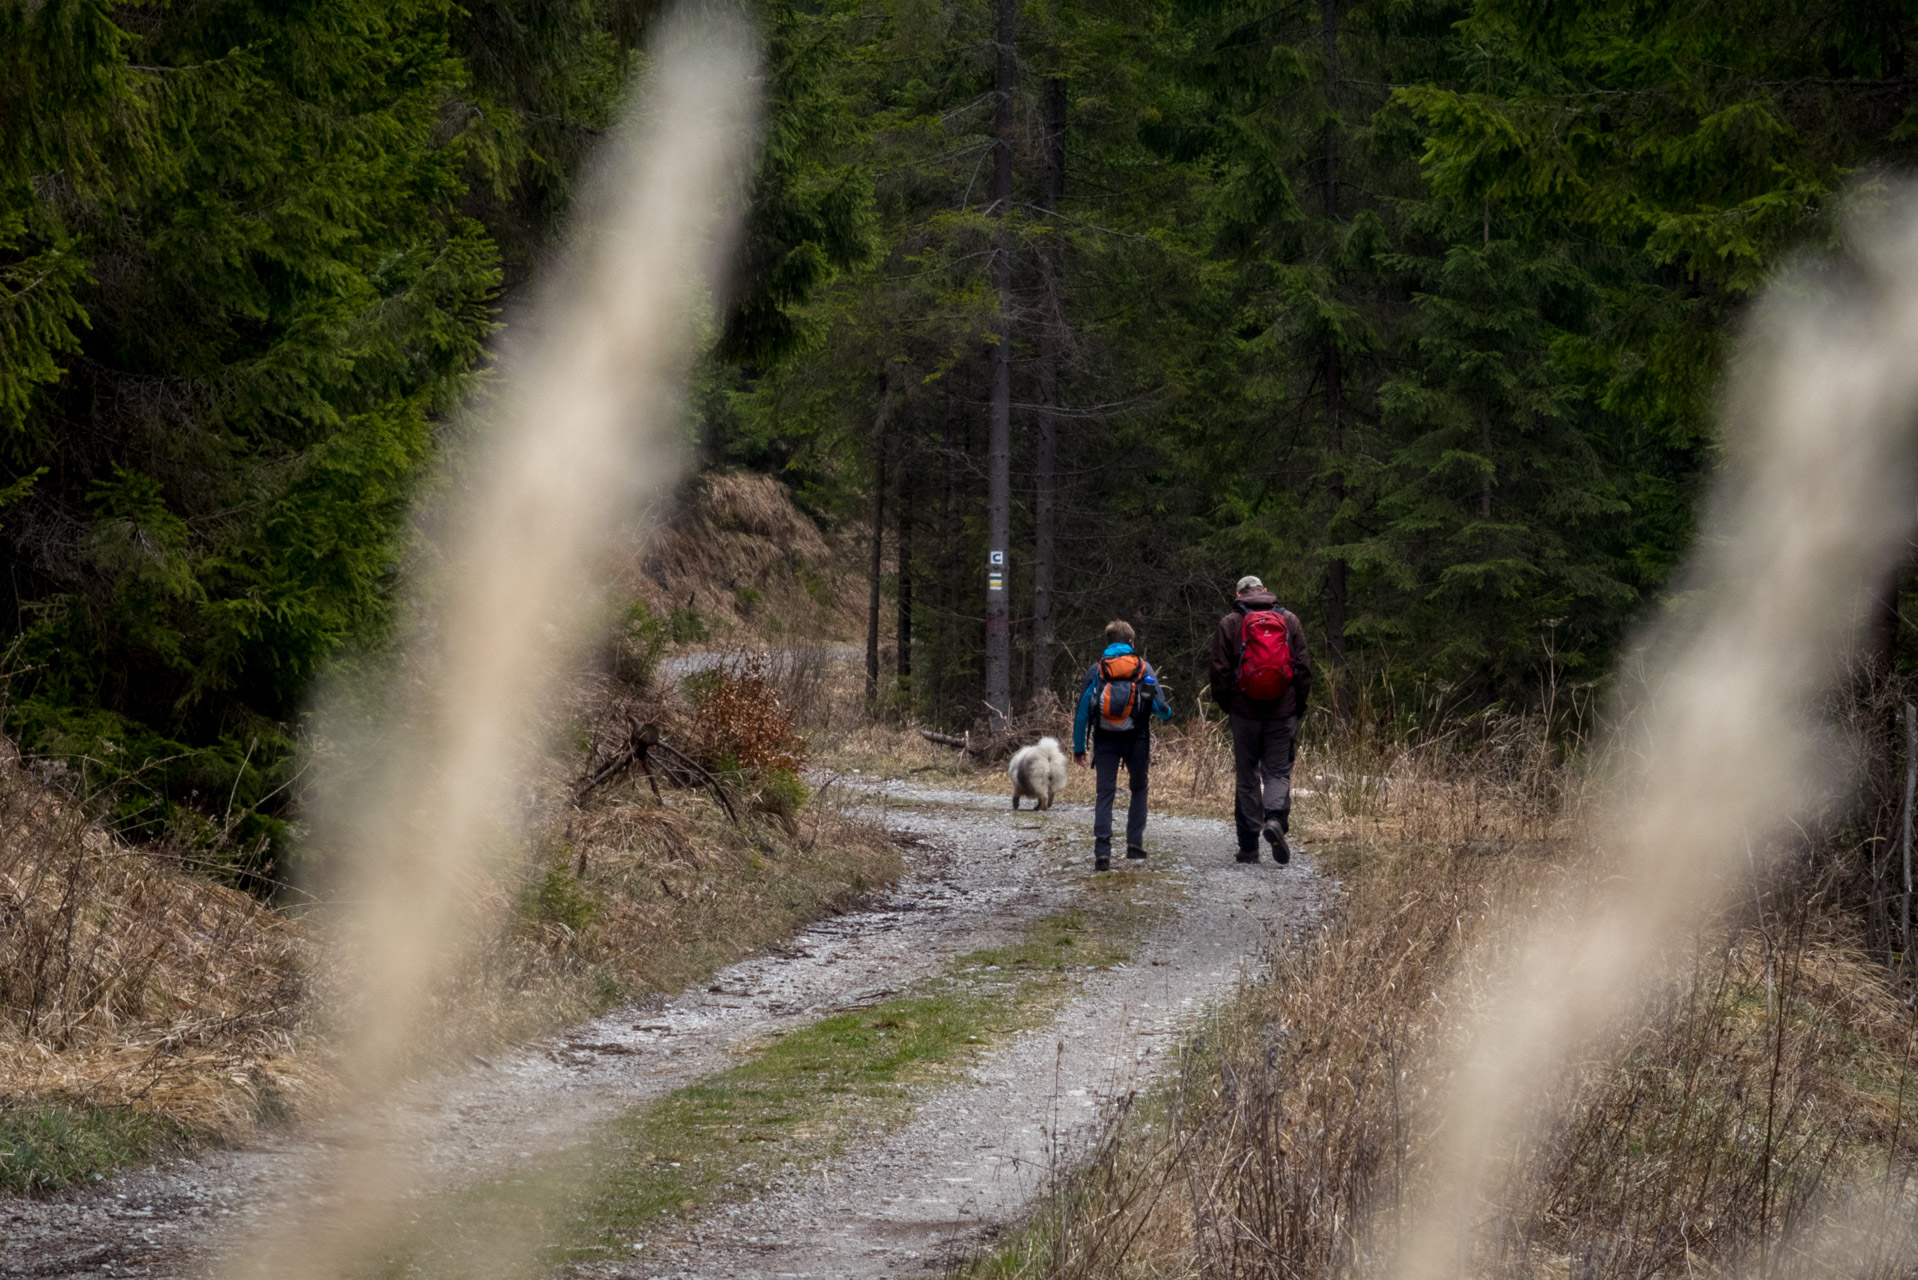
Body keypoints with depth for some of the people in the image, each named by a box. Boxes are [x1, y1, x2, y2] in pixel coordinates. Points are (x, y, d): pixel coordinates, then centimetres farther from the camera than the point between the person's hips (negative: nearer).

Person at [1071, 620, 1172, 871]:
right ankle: (1135, 843, 14)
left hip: (1105, 741, 0)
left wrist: (1078, 747, 6)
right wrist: (1168, 712, 27)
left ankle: (1102, 851, -15)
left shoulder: (1096, 671, 2)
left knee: (1104, 794, -1)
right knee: (1138, 789, 20)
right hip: (1135, 738, 0)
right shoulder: (1144, 669, 2)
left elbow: (1082, 711, 1)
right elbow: (1160, 707, 2)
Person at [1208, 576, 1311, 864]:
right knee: (1278, 771, 6)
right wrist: (1299, 705, 14)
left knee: (1246, 777, 7)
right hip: (1283, 712, 0)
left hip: (1245, 712, 0)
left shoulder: (1229, 624, 1)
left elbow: (1220, 671, -1)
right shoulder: (1289, 620, 5)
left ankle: (1248, 845, 7)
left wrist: (1226, 705, 13)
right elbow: (1303, 667, 4)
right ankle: (1276, 818, -23)